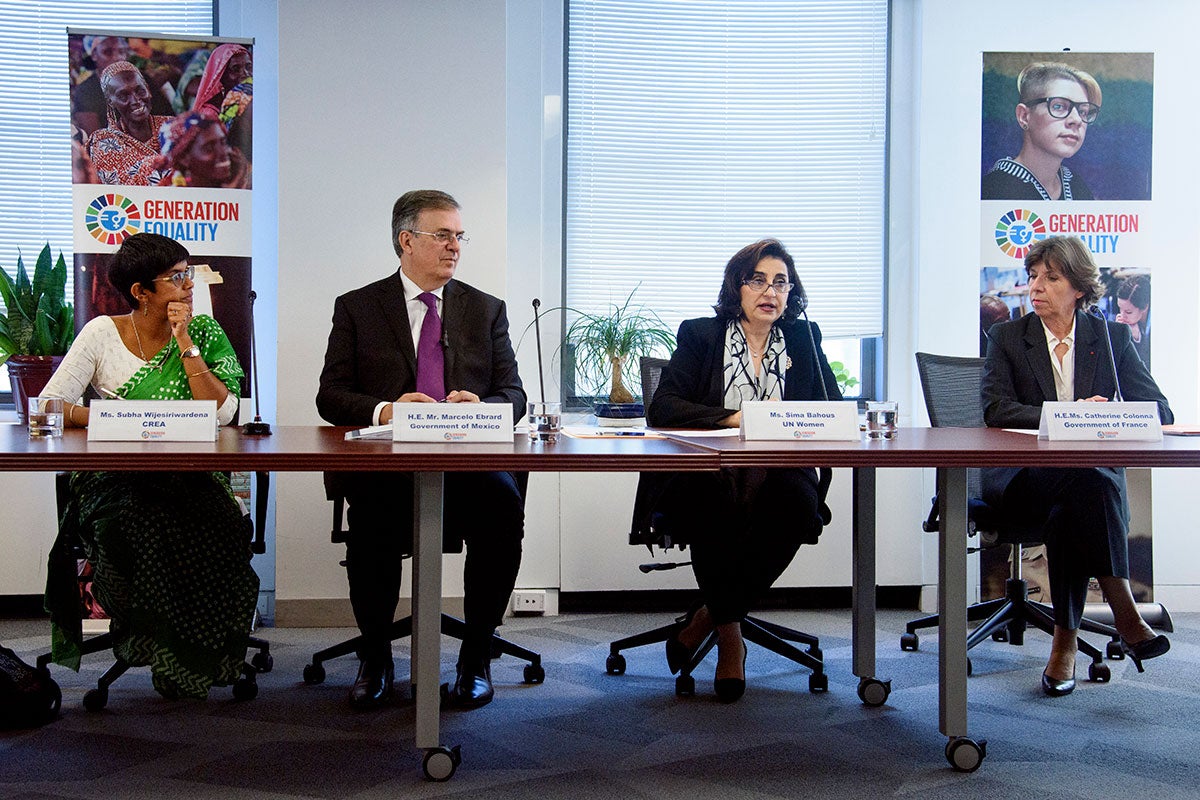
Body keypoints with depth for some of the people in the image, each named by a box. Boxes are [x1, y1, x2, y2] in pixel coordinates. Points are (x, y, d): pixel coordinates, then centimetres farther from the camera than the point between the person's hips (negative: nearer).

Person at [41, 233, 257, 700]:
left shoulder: (204, 334, 6)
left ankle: (193, 661, -10)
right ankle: (173, 660, -11)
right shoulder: (102, 334, 5)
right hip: (115, 482, 0)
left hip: (187, 481, 1)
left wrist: (185, 344, -9)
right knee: (137, 528, -33)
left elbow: (222, 413, -8)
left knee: (221, 525, -31)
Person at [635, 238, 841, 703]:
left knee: (797, 500, -33)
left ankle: (705, 619, -16)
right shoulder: (700, 335, 9)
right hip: (705, 477, -2)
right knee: (708, 500, -37)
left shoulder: (803, 339, 16)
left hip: (774, 475, 2)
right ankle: (729, 632, -16)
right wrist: (735, 418, -16)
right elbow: (662, 408, -3)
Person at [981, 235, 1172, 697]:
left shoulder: (1111, 337, 11)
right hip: (1021, 480, -1)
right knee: (1086, 485, -35)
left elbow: (1158, 410, 3)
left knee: (1068, 513, -35)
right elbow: (996, 409, -8)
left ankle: (1065, 641, -26)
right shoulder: (1006, 338, 8)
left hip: (1091, 476, 1)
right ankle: (1123, 612, -33)